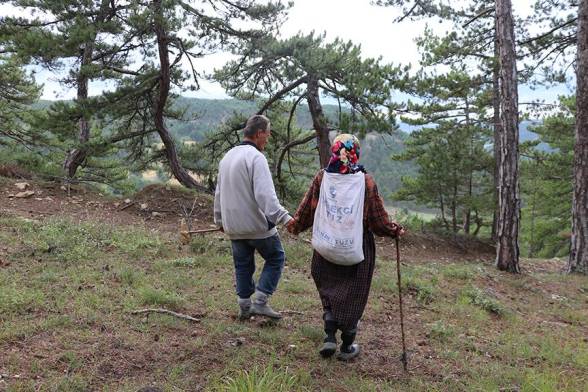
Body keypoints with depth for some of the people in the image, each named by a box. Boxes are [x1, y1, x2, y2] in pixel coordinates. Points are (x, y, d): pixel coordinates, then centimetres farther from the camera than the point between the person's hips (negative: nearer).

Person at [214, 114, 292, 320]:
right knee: (275, 258, 8)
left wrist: (220, 220, 30)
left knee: (243, 265, 17)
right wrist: (284, 218, -31)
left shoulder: (227, 157, 12)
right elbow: (265, 195, -27)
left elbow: (219, 193, 21)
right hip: (257, 225, -8)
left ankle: (244, 307, 22)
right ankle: (260, 302, 4)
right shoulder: (255, 157, -16)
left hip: (233, 226, 8)